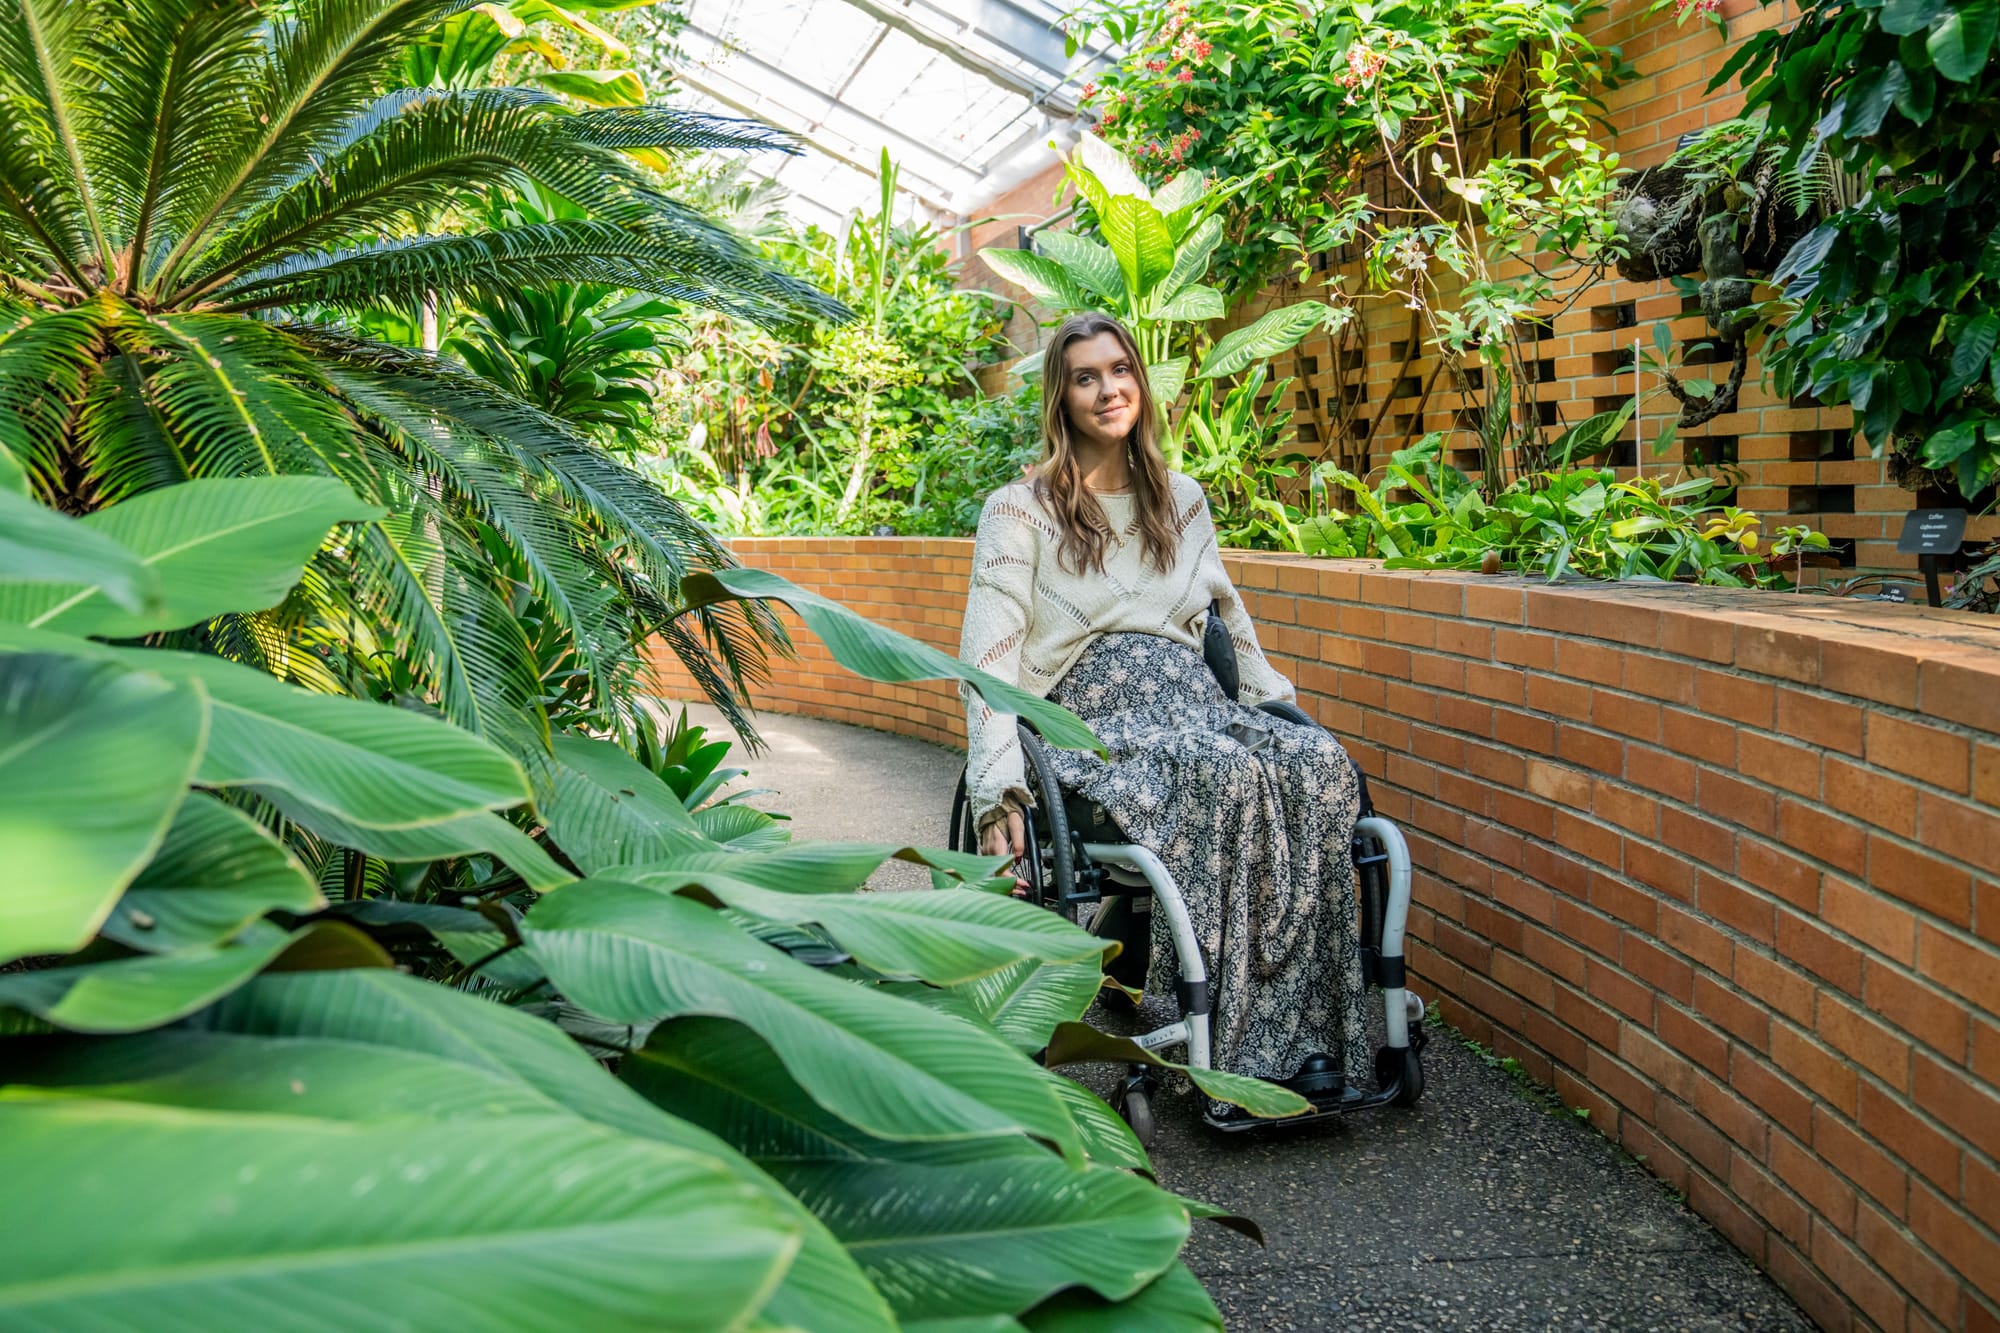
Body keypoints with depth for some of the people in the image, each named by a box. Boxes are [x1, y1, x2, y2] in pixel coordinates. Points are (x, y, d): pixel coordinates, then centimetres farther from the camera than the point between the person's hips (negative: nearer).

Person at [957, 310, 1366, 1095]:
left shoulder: (1182, 500, 22)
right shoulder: (1021, 510, 5)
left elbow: (1229, 620, 28)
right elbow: (991, 656, -5)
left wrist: (1279, 707, 14)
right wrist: (999, 793, -17)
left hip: (1194, 701, 5)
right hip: (1091, 712, -5)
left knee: (1321, 763, -27)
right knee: (1229, 776, -36)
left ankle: (1302, 1038, -27)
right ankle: (1231, 1048, -29)